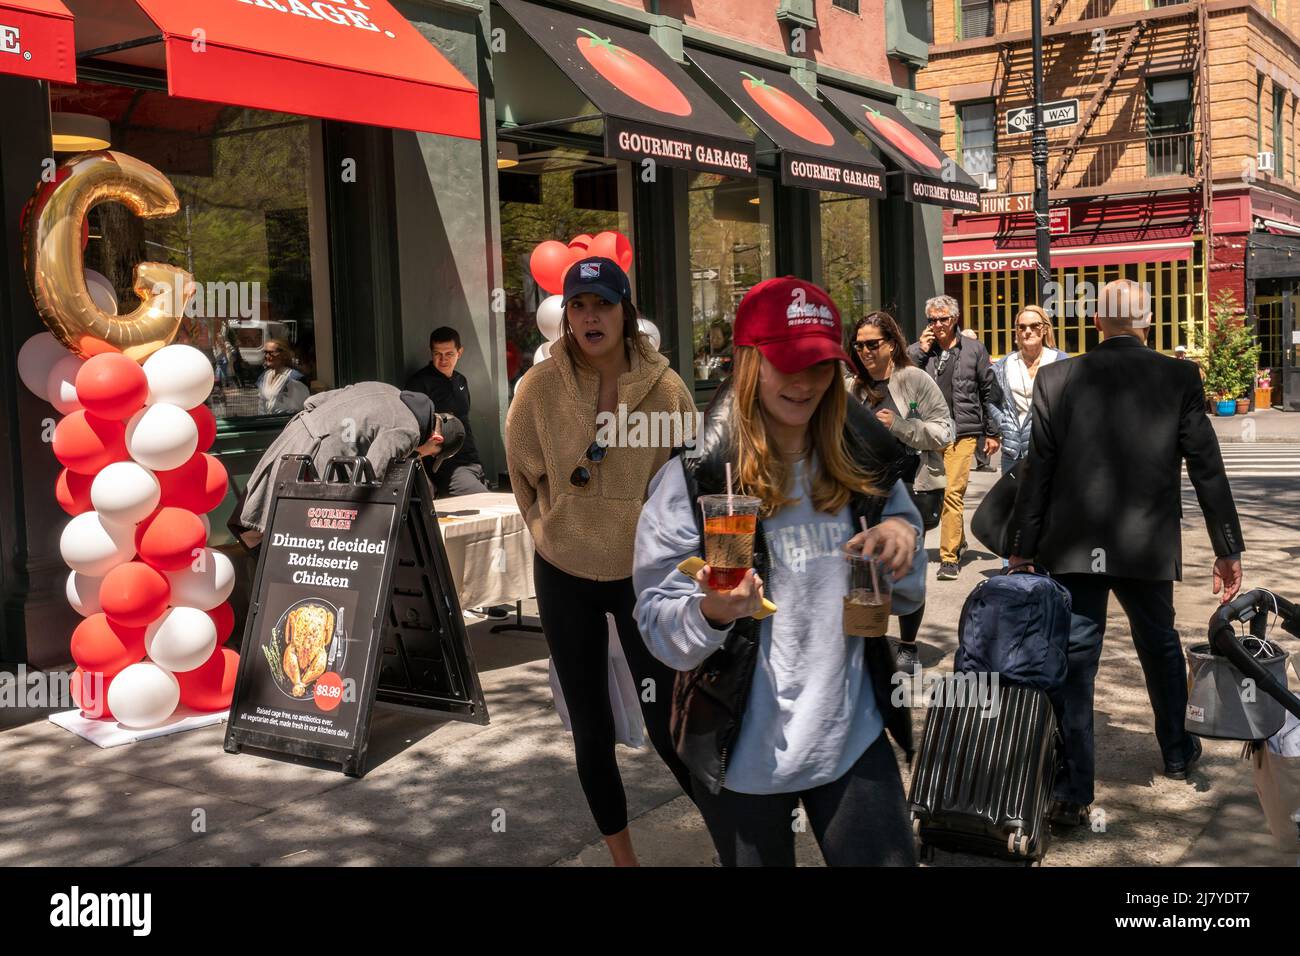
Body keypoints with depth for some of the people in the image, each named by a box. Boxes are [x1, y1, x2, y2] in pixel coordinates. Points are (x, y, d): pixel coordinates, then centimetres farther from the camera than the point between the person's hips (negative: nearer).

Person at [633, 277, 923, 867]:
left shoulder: (860, 460, 0)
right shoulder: (695, 475, -13)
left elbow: (906, 595, 11)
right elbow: (657, 626, -11)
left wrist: (903, 538, -11)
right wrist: (711, 611, -32)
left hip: (854, 737, 3)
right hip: (743, 752, -3)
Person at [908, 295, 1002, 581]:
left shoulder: (973, 349, 7)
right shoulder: (918, 350, 9)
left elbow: (990, 392, 10)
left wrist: (992, 432, 8)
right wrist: (921, 351, -7)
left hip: (962, 432, -3)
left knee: (953, 493, -11)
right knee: (935, 492, 10)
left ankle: (949, 557, -8)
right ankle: (958, 541, 30)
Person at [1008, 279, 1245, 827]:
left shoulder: (1056, 379, -4)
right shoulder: (1179, 378, -4)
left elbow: (1037, 471, -3)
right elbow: (1207, 468, -2)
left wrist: (1023, 549, 3)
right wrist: (1228, 549, 5)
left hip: (1072, 549, -1)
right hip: (1147, 546, 1)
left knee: (1073, 659, 3)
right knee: (1159, 644, 23)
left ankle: (1072, 792, 2)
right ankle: (1176, 751, 43)